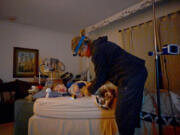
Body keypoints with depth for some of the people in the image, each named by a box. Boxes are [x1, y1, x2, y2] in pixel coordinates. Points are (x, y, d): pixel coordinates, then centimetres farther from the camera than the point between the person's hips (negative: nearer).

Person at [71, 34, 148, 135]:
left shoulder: (97, 52, -14)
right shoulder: (101, 45, 18)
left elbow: (100, 77, -7)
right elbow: (104, 72, 25)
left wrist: (90, 90, 10)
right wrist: (93, 84, 25)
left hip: (130, 76, -11)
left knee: (122, 114, -3)